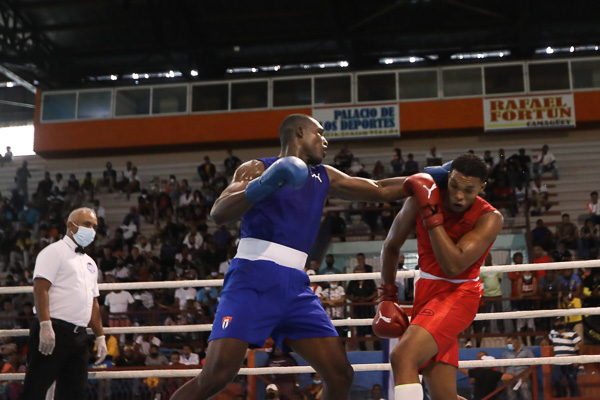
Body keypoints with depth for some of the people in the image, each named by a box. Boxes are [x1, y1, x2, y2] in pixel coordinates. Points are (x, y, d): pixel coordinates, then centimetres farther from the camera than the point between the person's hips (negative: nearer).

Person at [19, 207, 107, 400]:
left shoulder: (90, 263, 22)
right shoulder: (55, 252, -2)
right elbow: (40, 288, -14)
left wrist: (100, 336, 18)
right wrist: (45, 326, -24)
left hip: (79, 335, 8)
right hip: (54, 331, -8)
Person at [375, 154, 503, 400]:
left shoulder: (489, 218, -14)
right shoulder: (420, 200, -6)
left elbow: (453, 266, -27)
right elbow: (391, 246, 10)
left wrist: (431, 213, -27)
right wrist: (388, 296, 8)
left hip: (457, 295, -5)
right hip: (426, 292, 5)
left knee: (403, 356, -28)